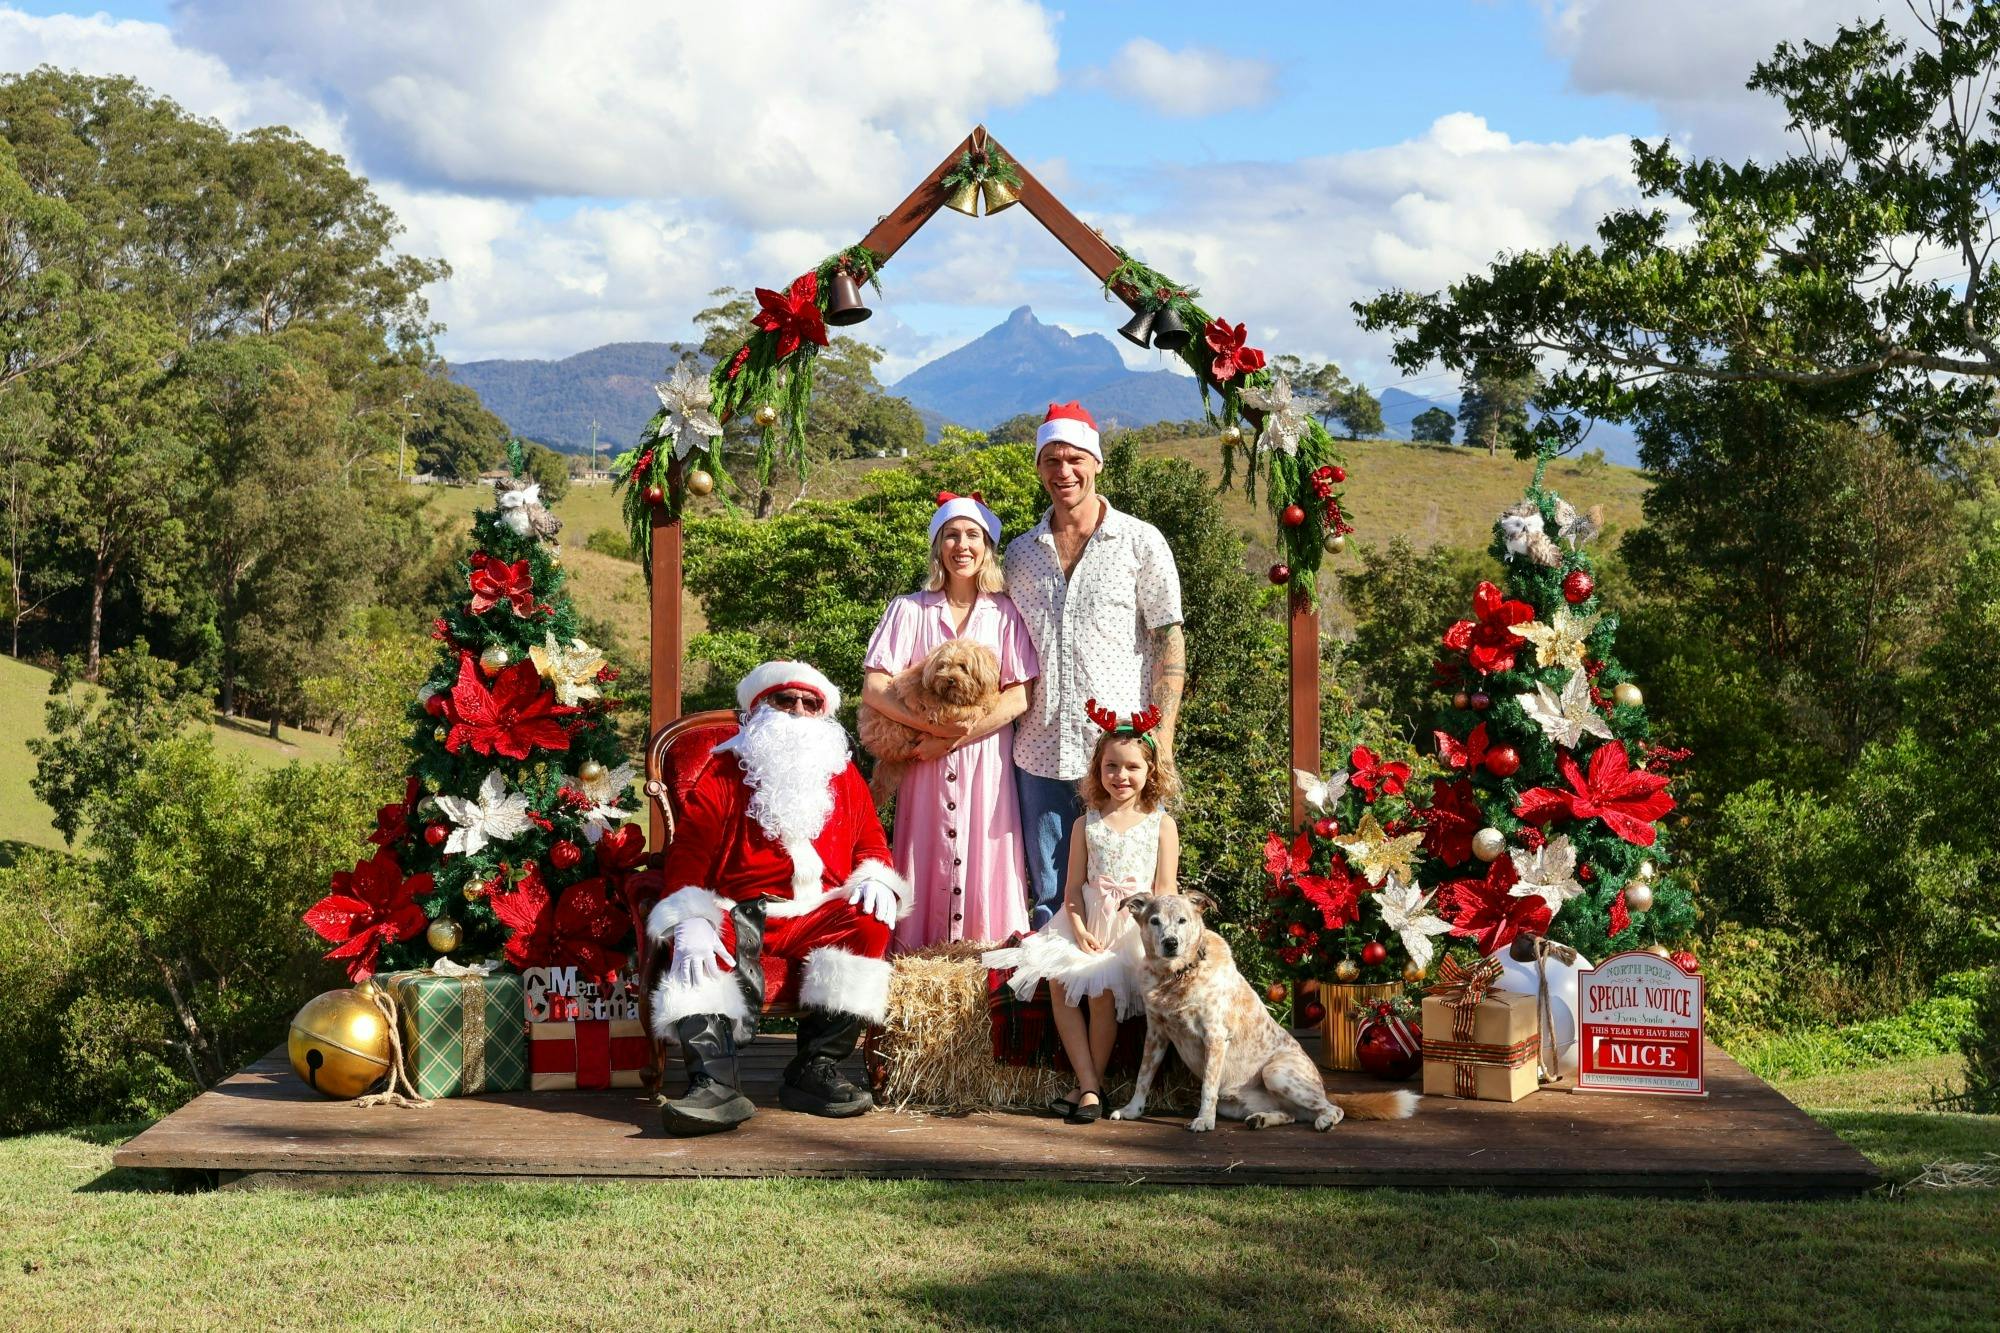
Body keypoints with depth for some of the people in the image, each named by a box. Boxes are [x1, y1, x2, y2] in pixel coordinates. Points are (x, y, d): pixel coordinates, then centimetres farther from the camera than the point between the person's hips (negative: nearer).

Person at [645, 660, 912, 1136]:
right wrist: (691, 922, -17)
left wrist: (876, 879, -5)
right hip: (739, 918, -2)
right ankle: (714, 1083, -49)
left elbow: (871, 844, 21)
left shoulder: (844, 776, 21)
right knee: (695, 948, -33)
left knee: (869, 923, -29)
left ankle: (816, 1069, -27)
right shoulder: (724, 773, 10)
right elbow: (687, 855, 2)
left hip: (820, 919, 2)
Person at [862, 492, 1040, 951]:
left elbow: (1020, 696, -3)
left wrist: (955, 737, -12)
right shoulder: (910, 611, 4)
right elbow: (874, 689, -4)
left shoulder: (1005, 614, 4)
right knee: (927, 864, 0)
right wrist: (935, 726, -16)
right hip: (927, 765, 0)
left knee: (984, 864, -2)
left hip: (987, 762, 0)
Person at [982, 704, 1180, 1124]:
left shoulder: (1161, 825, 6)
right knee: (1058, 983, -22)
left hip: (1135, 926, -3)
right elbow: (1073, 888, 8)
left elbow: (1165, 890, 1)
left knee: (1102, 988, -26)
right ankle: (1089, 1085, -19)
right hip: (1089, 923, 3)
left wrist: (1144, 928, -16)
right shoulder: (1086, 824, 12)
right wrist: (1080, 931, -9)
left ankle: (1093, 1082, -12)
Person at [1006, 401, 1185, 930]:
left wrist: (1161, 739, -9)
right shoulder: (1020, 553, 11)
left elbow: (1169, 644, -2)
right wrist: (1006, 720, 6)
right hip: (1040, 751, 4)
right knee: (1049, 896, 9)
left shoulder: (1141, 543, 0)